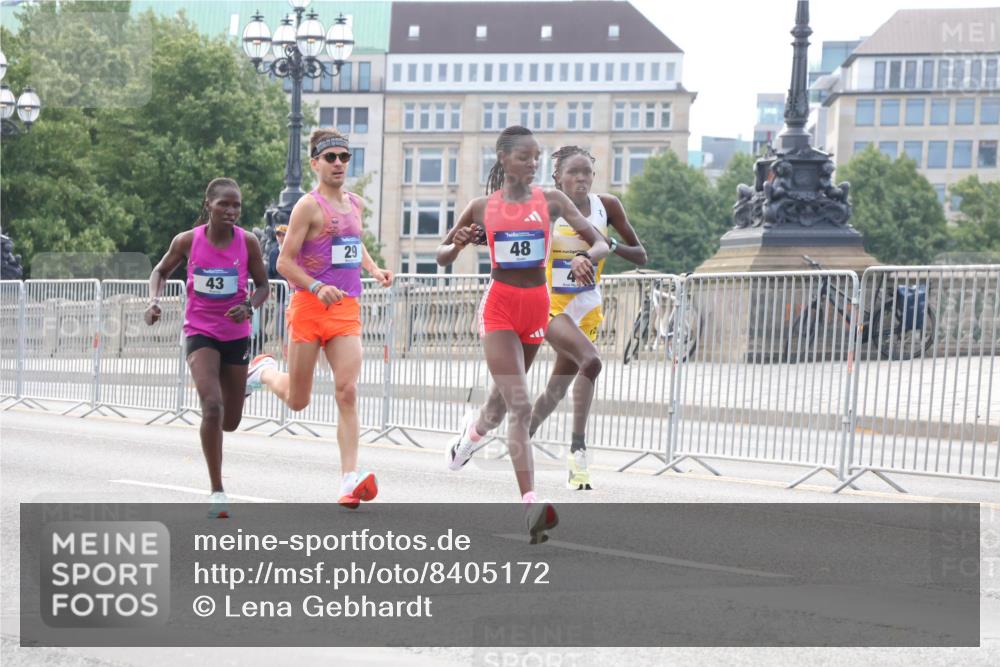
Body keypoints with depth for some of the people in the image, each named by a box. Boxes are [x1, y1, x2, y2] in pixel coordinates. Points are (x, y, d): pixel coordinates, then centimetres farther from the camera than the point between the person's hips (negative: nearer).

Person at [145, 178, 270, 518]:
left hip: (236, 335, 2)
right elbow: (161, 271, 8)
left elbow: (262, 285, 3)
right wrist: (154, 299, -11)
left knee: (230, 421, 10)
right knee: (212, 406, -23)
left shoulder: (248, 242, -8)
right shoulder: (187, 241, -9)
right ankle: (217, 491, -16)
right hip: (200, 333, -2)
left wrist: (249, 307, -17)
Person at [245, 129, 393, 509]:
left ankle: (350, 481, -17)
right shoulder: (309, 206, -8)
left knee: (347, 392, -13)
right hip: (309, 307, -5)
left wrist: (373, 269, 15)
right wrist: (317, 287, -25)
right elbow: (284, 262, -11)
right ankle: (263, 370, 41)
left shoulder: (355, 204, 14)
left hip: (346, 310, 5)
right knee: (297, 401, 7)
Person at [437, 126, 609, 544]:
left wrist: (586, 257, -29)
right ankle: (530, 505, -22)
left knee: (504, 397, 19)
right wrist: (457, 245, -12)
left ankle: (474, 431, 57)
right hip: (499, 305, -3)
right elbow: (442, 258, 11)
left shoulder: (551, 201, 1)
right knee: (520, 405, -16)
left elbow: (600, 243, -6)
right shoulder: (482, 207, 1)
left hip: (537, 305, 3)